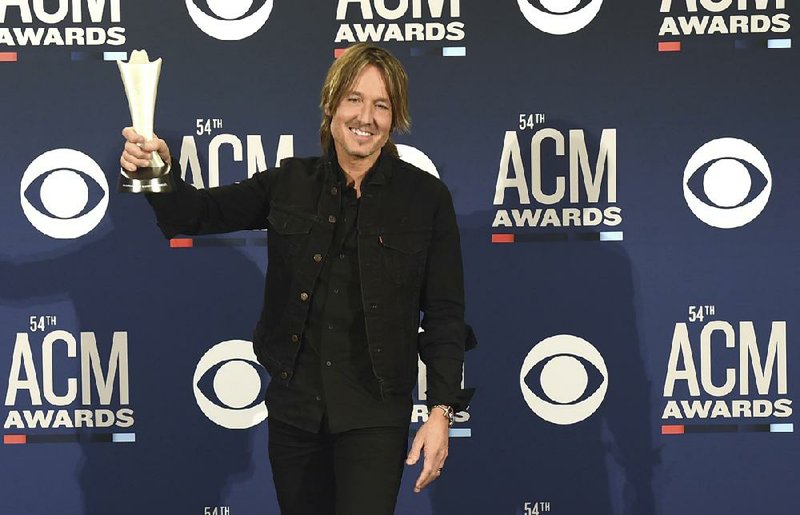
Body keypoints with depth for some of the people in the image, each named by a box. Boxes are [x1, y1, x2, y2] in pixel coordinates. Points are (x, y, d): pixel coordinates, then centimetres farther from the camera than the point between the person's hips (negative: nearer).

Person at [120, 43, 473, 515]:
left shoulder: (426, 197, -3)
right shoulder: (291, 184, 5)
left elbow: (445, 313, -2)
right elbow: (199, 212, -3)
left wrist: (442, 410, -9)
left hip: (374, 410, -3)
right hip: (294, 403, 3)